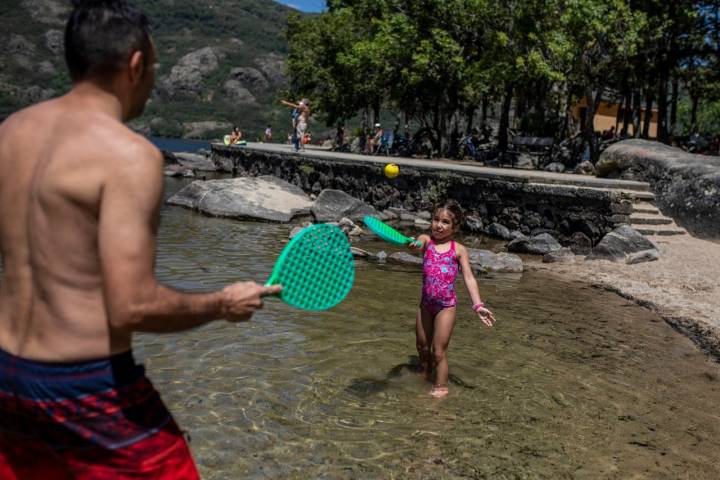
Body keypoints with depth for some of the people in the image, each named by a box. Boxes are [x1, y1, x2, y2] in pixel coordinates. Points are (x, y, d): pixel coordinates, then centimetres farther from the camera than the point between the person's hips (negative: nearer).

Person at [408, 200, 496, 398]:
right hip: (426, 303, 3)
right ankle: (426, 375, 43)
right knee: (422, 345, 19)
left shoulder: (459, 250, -5)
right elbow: (419, 242, -28)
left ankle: (441, 386, 19)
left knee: (439, 350, 1)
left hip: (446, 305, -3)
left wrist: (477, 304, -21)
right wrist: (415, 245, -54)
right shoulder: (426, 240, -3)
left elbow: (469, 278, -9)